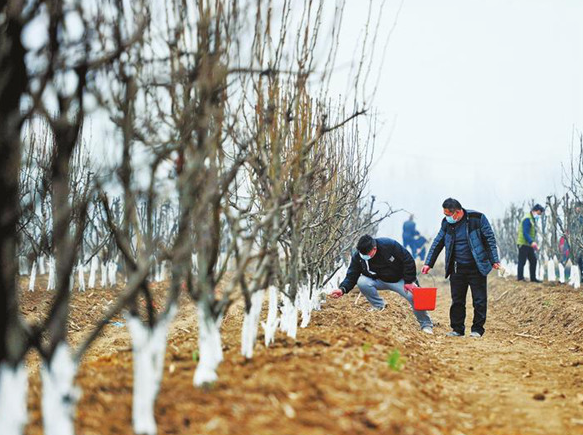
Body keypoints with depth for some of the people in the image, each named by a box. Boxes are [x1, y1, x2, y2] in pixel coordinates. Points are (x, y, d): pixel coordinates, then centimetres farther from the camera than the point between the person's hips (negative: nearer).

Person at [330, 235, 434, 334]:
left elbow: (408, 261, -20)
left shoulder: (389, 245, -28)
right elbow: (351, 276, -15)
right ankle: (379, 307, -5)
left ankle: (426, 325, -2)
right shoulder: (357, 256, -19)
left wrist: (409, 281, -18)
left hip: (399, 280, -2)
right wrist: (342, 289, -34)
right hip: (379, 281, 3)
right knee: (362, 282, -27)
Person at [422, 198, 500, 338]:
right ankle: (457, 329, 16)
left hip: (477, 267, -4)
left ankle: (477, 329, 11)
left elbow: (490, 239, -5)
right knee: (457, 300, 6)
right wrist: (428, 263, 5)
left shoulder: (477, 218, -9)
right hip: (457, 268, 4)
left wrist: (494, 260, -9)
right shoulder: (447, 223, 2)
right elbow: (437, 243, 9)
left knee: (479, 300, 1)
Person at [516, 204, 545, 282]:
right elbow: (525, 233, -25)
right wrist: (532, 242, -34)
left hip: (529, 244, 10)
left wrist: (533, 243, 18)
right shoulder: (527, 219, -15)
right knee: (522, 261, -4)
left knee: (533, 260, 9)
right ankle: (520, 277, 2)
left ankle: (533, 278, 14)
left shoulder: (533, 219, 17)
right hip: (523, 243, -10)